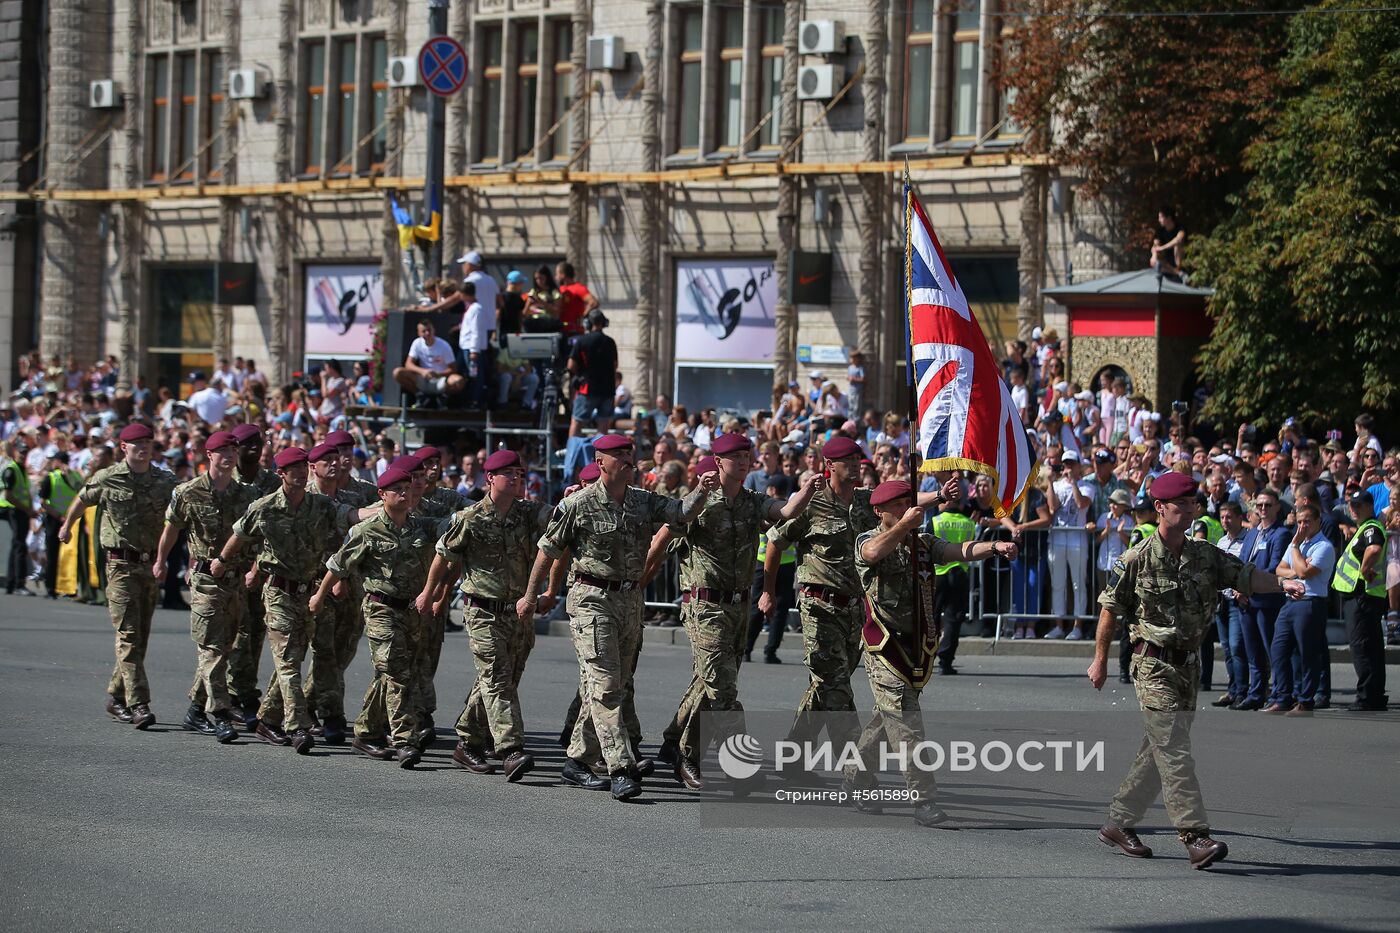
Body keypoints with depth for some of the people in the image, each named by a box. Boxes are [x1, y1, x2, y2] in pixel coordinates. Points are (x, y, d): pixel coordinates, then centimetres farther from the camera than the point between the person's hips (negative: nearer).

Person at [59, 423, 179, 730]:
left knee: (140, 637, 9)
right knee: (129, 635, -12)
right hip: (121, 563, -4)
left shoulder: (165, 482, 5)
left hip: (151, 564, 4)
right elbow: (80, 502, 17)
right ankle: (138, 704, -18)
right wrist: (67, 527, 33)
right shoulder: (106, 480, -1)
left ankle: (116, 697, 23)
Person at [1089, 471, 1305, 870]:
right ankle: (1195, 837, -16)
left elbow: (1247, 576, -3)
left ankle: (1119, 824, 23)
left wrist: (1282, 583, -22)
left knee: (1159, 751, 11)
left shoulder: (1206, 556, 6)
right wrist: (1100, 661, 4)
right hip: (1154, 665, -6)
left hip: (1189, 663, 6)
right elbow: (1109, 609, 1)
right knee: (1175, 754, -11)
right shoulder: (1136, 560, -7)